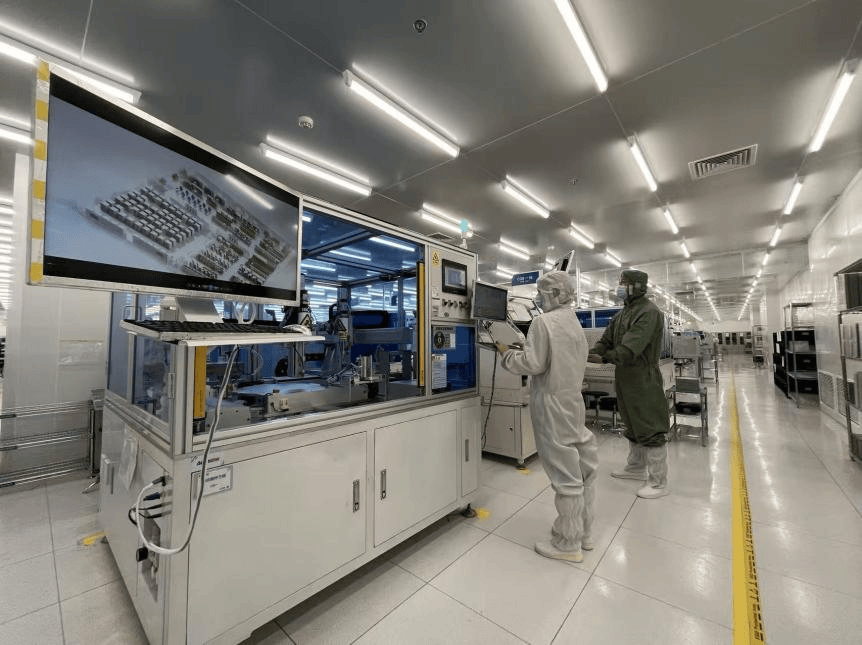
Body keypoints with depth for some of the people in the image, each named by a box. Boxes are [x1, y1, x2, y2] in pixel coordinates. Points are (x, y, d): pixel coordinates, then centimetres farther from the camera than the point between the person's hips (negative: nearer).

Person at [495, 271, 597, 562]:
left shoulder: (543, 322, -14)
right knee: (581, 467, 16)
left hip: (552, 404, -9)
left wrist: (506, 354, -3)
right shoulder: (575, 323, 12)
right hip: (573, 399, 9)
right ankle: (583, 533, 33)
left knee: (564, 472, 1)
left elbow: (533, 363, -19)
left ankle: (568, 544, 17)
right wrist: (522, 349, 16)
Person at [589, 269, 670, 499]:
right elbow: (608, 339, 8)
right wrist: (591, 353, -9)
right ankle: (636, 468, 37)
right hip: (625, 377, 9)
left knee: (650, 428, 0)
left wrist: (607, 357, -37)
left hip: (643, 378, -9)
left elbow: (632, 345, -29)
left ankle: (658, 482, 13)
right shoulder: (623, 312, 13)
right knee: (633, 425, 20)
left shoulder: (649, 312, -16)